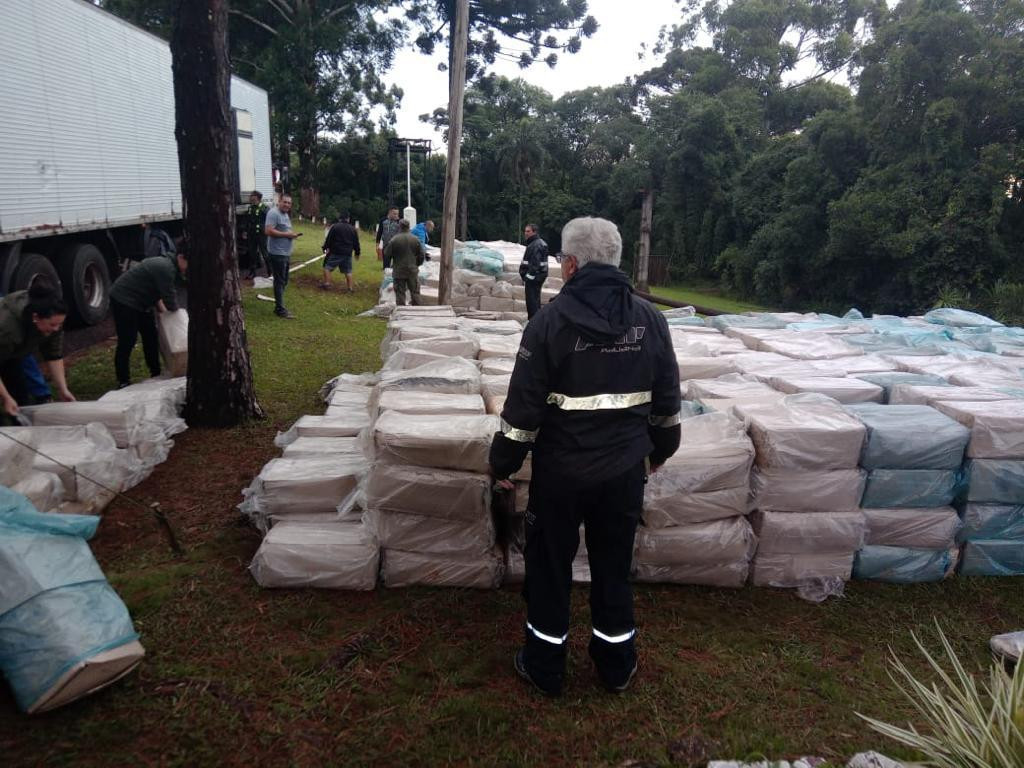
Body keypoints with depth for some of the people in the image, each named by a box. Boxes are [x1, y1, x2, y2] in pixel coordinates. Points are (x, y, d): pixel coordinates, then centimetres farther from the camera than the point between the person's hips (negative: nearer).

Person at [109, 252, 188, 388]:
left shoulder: (168, 267, 8)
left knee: (151, 337, 14)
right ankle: (123, 382, 0)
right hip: (124, 301, -11)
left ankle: (156, 375, 24)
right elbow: (170, 302, -25)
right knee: (127, 342, -7)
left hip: (141, 302, 11)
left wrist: (161, 308, 1)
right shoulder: (166, 269, -25)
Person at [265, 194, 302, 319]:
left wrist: (292, 234, 6)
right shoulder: (273, 213, -14)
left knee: (283, 282, 16)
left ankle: (279, 307, 25)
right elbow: (268, 231, -24)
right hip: (277, 254, -10)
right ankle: (280, 310, 0)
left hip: (285, 254, 10)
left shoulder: (285, 214, 16)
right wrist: (287, 234, -21)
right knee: (279, 282, -5)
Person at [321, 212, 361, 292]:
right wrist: (357, 253, 23)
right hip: (348, 253, 4)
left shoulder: (335, 226, -2)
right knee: (348, 271, 8)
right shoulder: (353, 229, 10)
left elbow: (328, 239, -3)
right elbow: (356, 242, 14)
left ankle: (327, 283, -2)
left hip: (335, 252, -4)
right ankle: (350, 288, 7)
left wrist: (325, 248, 6)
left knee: (327, 267, 6)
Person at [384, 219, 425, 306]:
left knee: (400, 293, 4)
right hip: (413, 270, 3)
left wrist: (390, 264, 16)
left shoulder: (394, 240, -11)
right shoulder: (415, 239, -1)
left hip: (399, 271, -2)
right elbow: (421, 255, 4)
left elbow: (387, 255, -5)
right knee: (415, 292, 12)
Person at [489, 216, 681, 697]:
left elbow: (524, 405, -13)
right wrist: (661, 448, 22)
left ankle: (544, 668, 28)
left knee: (549, 566, 14)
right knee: (614, 566, 18)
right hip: (625, 468, 4)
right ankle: (617, 667, 33)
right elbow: (667, 399, 7)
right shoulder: (649, 319, -1)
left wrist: (503, 462, -1)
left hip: (561, 469, -3)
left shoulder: (551, 320, -14)